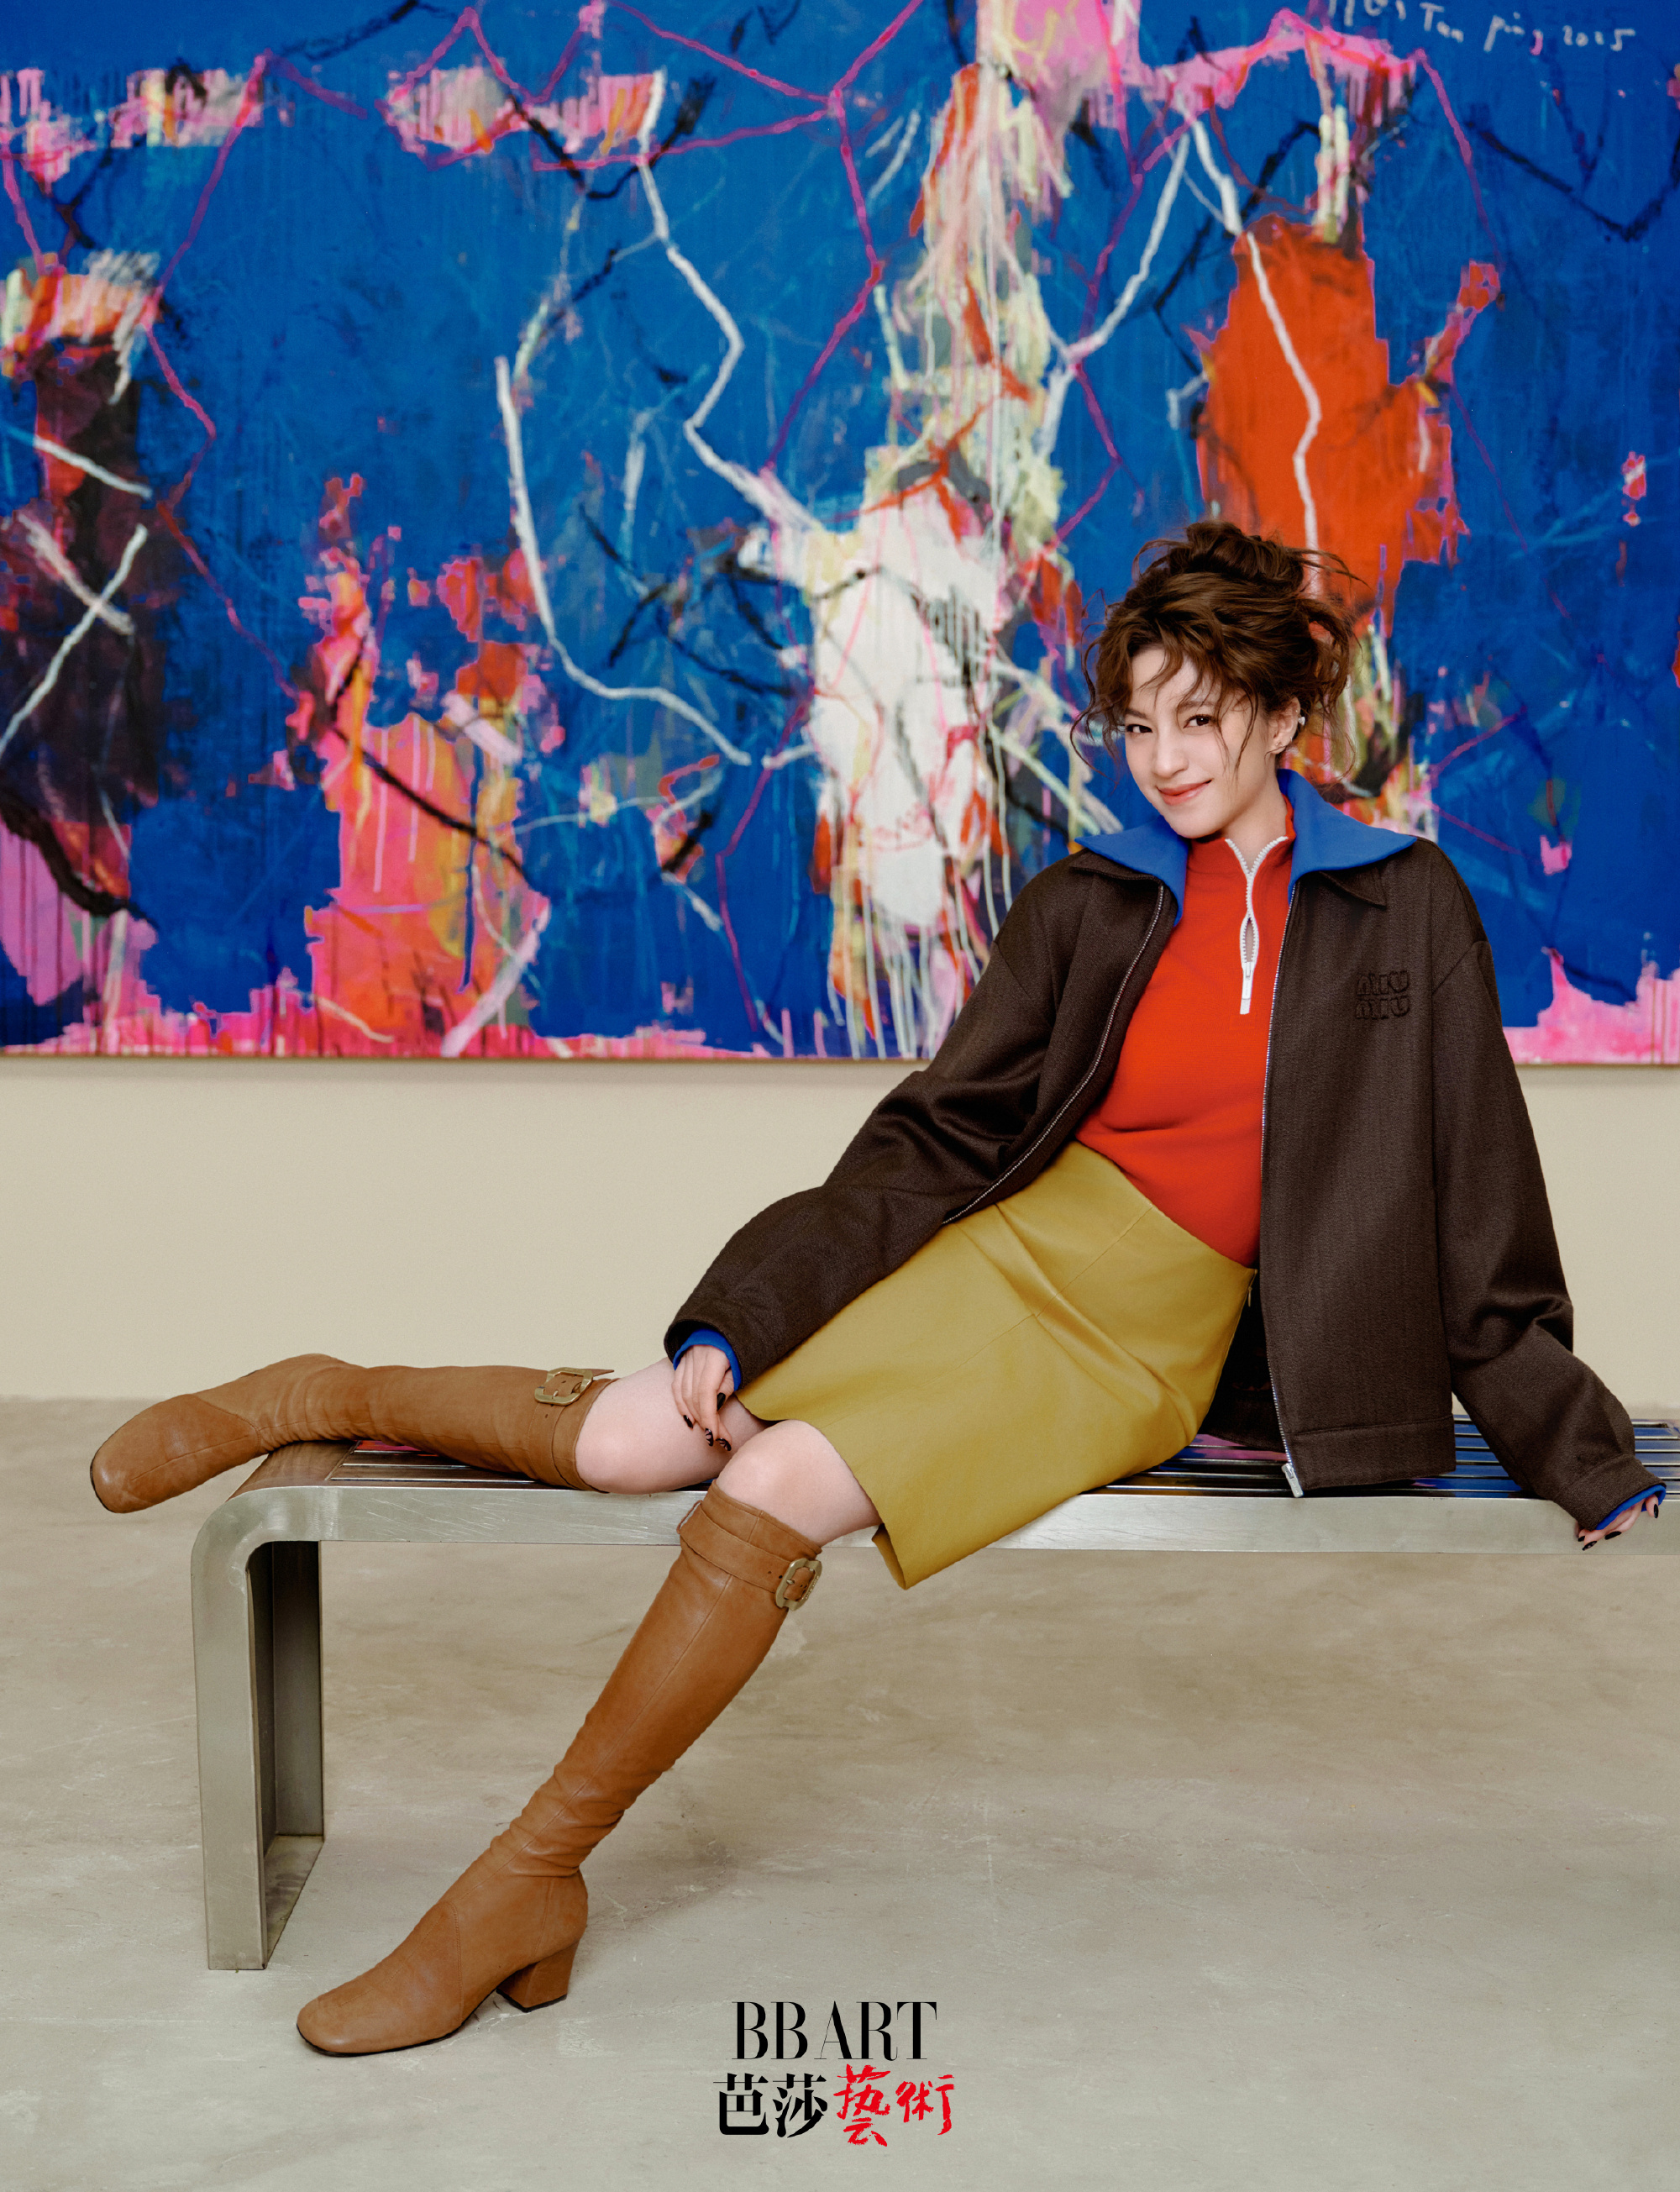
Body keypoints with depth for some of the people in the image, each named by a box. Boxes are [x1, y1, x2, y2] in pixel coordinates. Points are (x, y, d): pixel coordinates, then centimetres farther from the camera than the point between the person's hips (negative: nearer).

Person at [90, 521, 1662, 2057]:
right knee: (626, 1442, -16)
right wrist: (731, 1321, -9)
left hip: (1146, 1344, -2)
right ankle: (329, 1399, 11)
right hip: (1009, 1244, 2)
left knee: (767, 1500, -23)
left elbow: (1477, 1215, 4)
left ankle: (538, 1868, -7)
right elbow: (934, 1136, 0)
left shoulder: (1407, 912, 0)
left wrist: (1581, 1458, 6)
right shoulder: (1089, 906, 4)